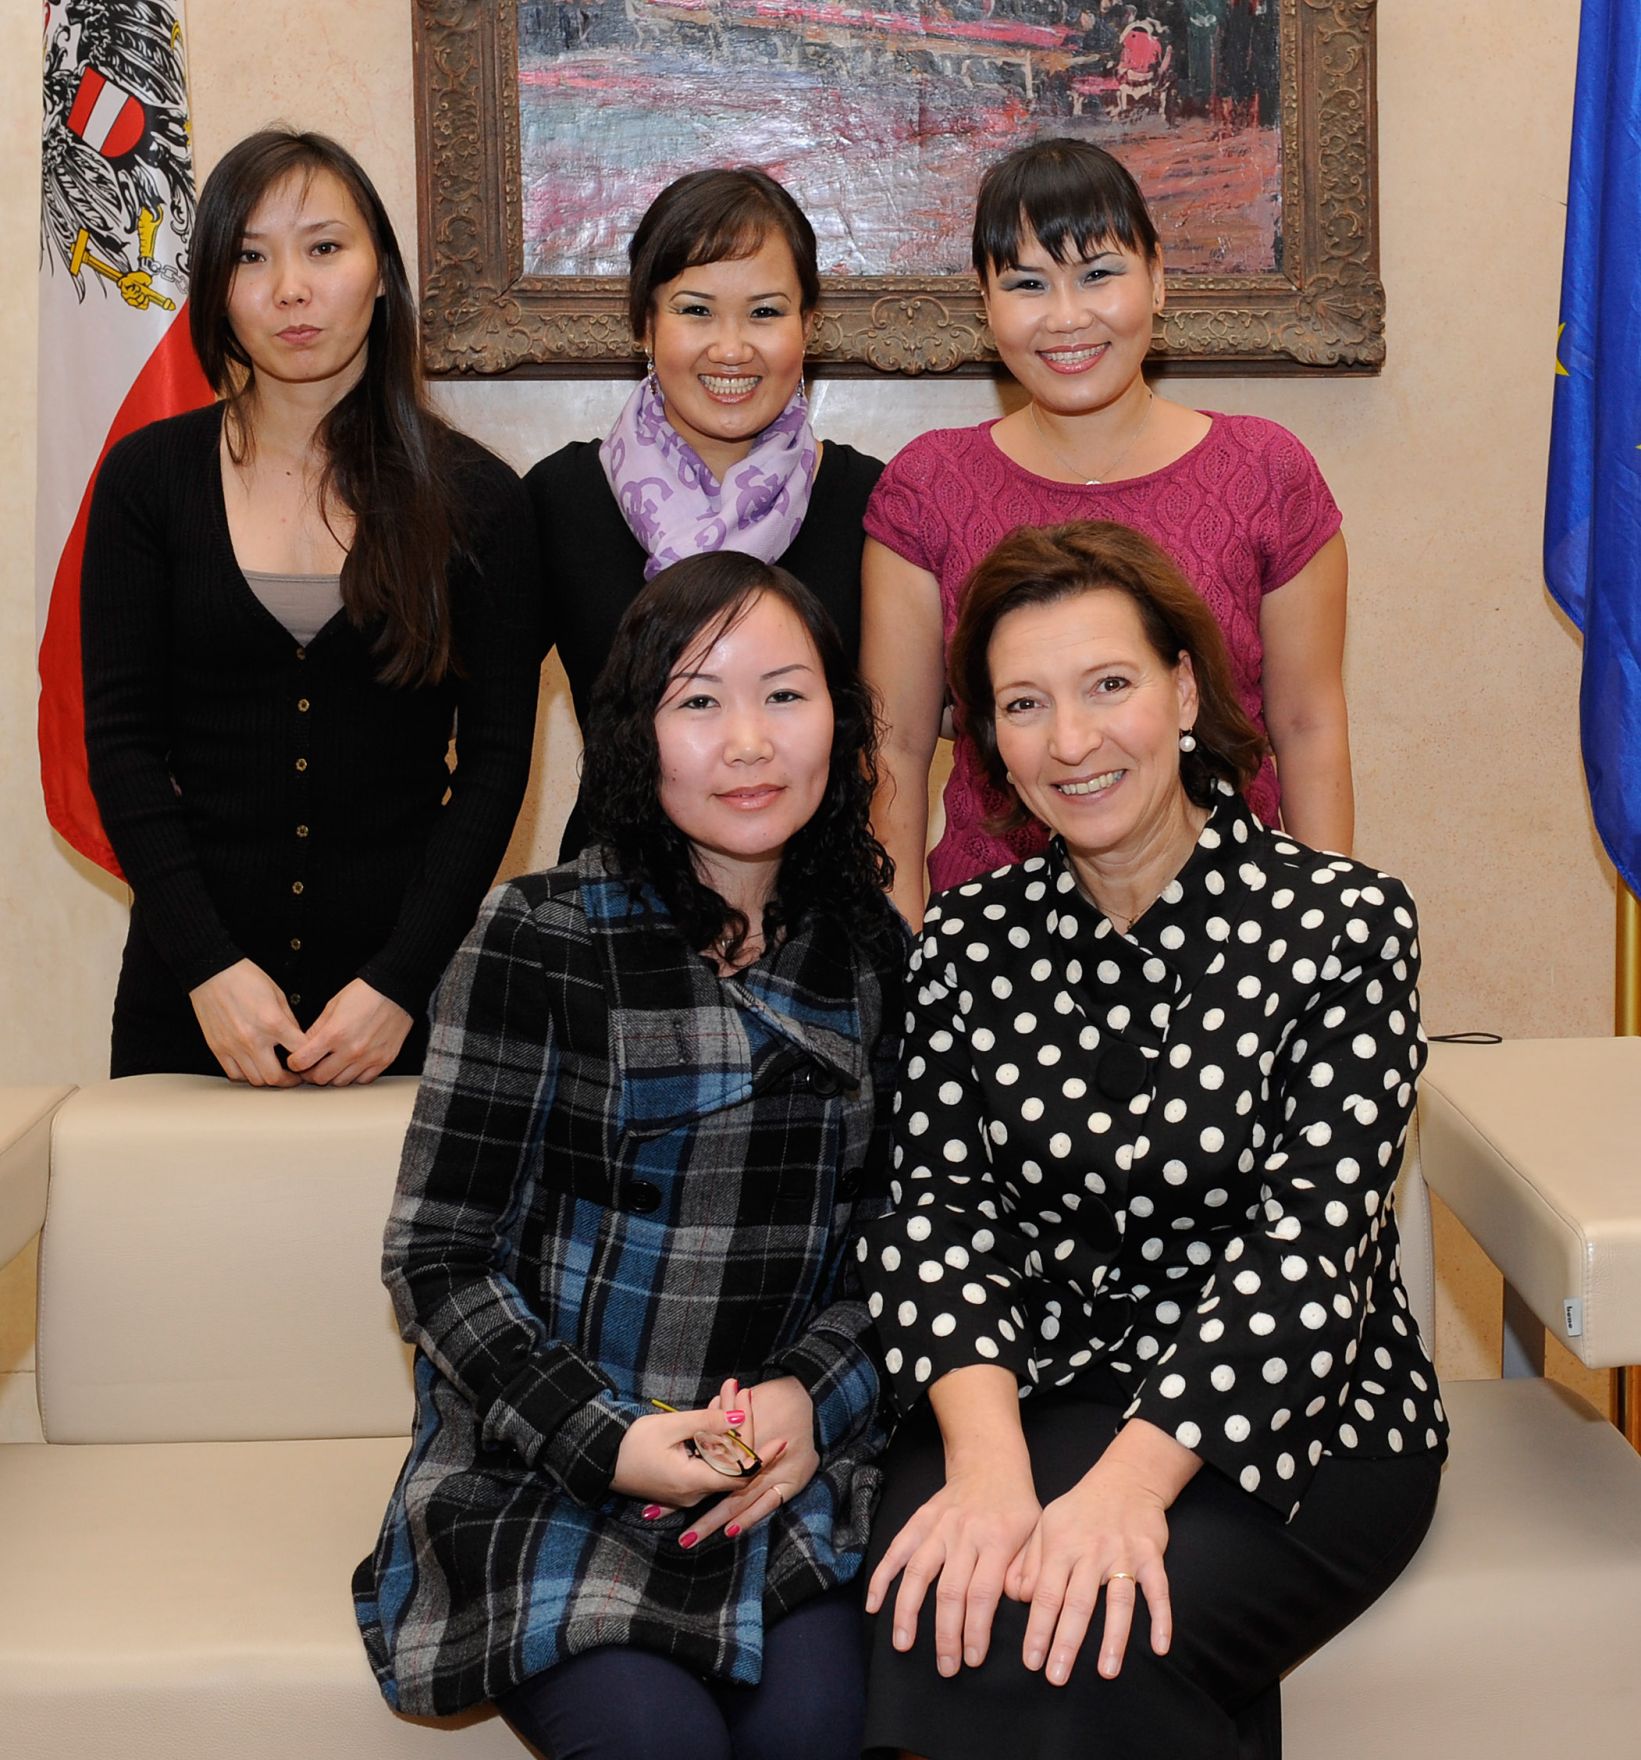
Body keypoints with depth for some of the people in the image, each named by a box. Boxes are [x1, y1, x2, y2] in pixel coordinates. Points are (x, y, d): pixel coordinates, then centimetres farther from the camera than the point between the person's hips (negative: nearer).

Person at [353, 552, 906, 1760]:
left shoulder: (873, 950, 7)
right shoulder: (544, 939, -6)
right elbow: (439, 1258, -4)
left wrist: (810, 1390, -6)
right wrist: (606, 1439, -15)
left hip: (786, 1465, 3)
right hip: (552, 1470, -3)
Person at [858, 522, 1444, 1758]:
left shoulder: (1343, 923, -6)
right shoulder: (969, 941, 6)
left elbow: (1308, 1242, -14)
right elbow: (937, 1207, -3)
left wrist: (1128, 1482, -27)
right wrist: (988, 1456, -22)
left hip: (1296, 1413, -2)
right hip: (1029, 1396, 2)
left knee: (1089, 1643, -29)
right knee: (944, 1621, -28)